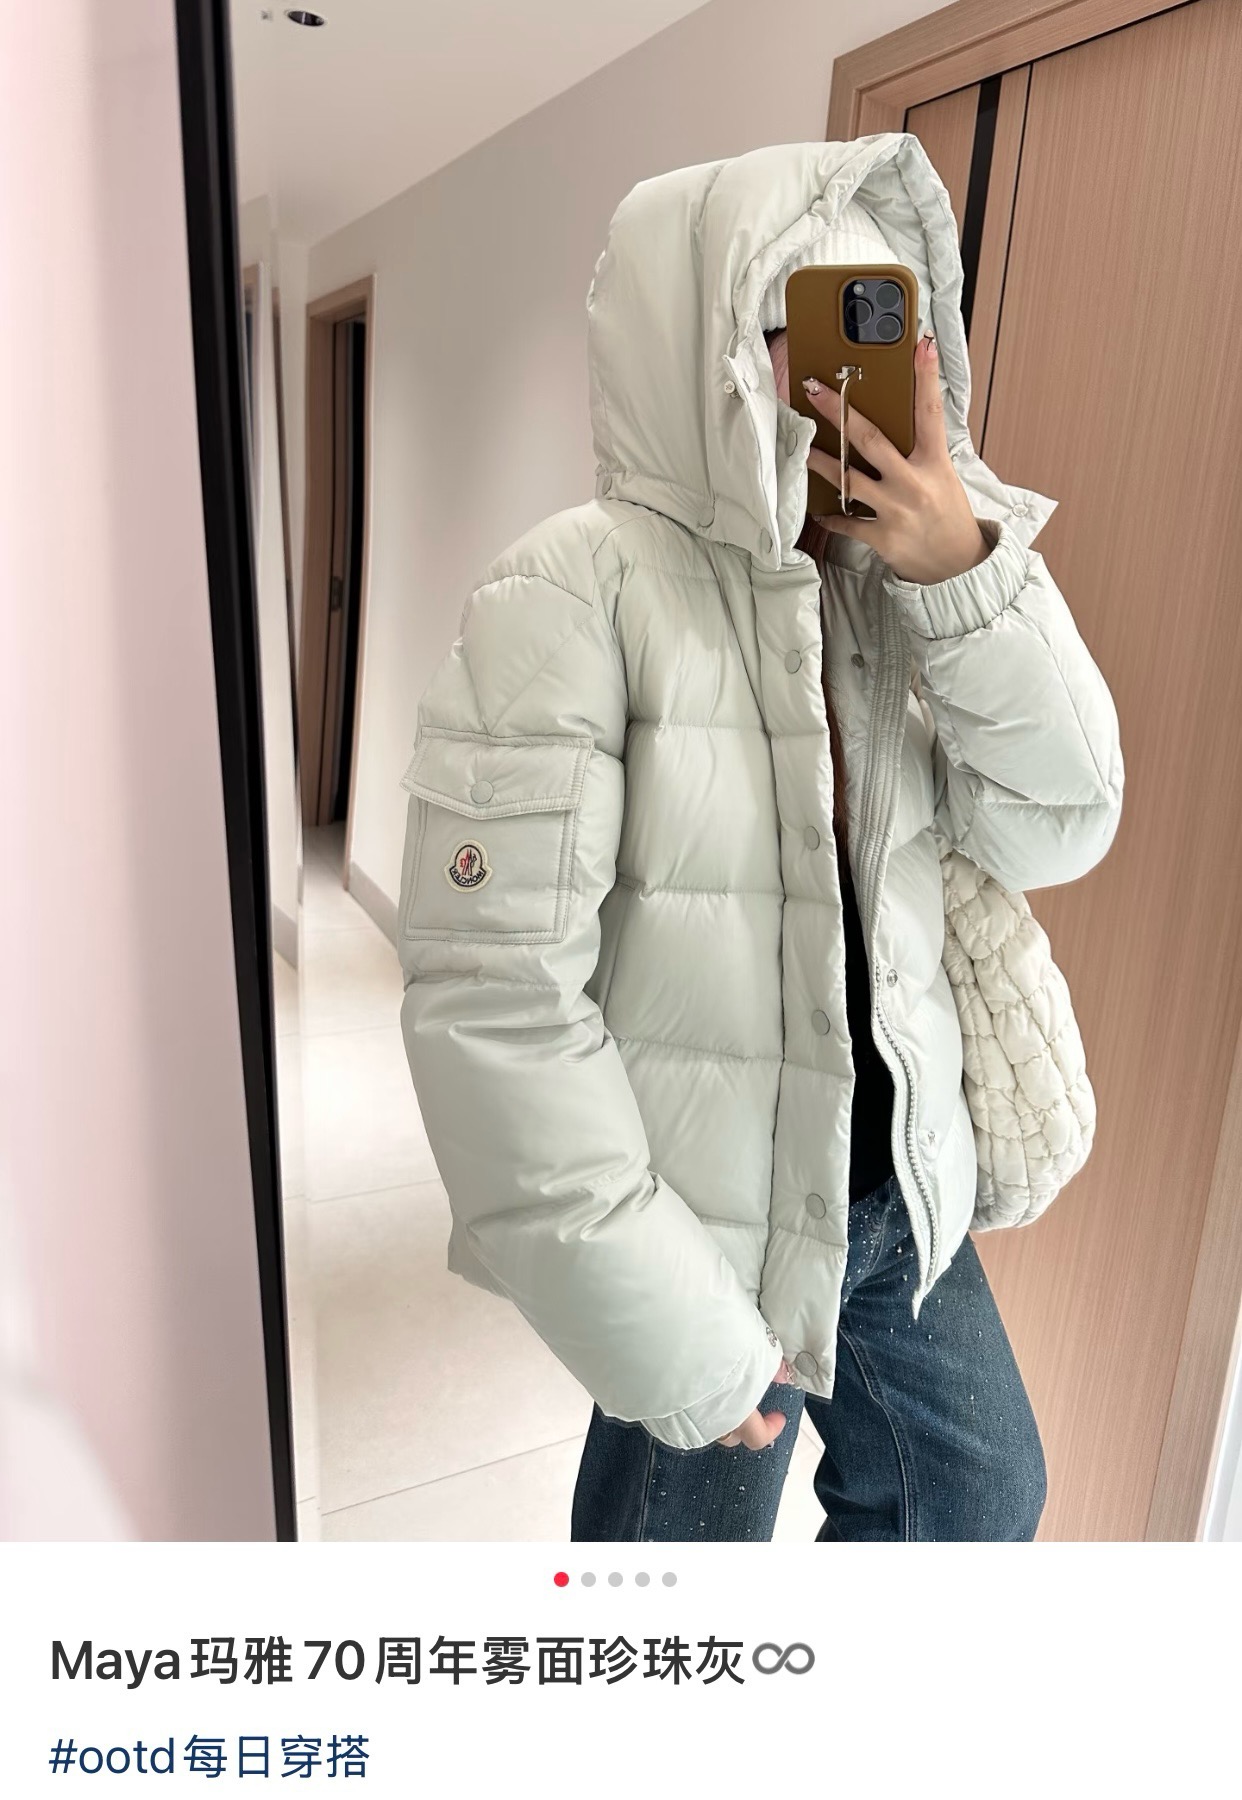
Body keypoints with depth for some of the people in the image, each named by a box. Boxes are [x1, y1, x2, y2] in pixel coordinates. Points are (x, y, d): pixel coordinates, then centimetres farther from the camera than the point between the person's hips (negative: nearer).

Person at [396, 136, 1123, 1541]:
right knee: (689, 1533, 19)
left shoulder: (884, 577, -1)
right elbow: (491, 991, -25)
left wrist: (968, 569, -17)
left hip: (899, 1181, 7)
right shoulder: (578, 589, -21)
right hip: (703, 1214, -6)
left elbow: (1057, 833, -2)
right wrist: (669, 1329, -19)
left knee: (981, 1499, 26)